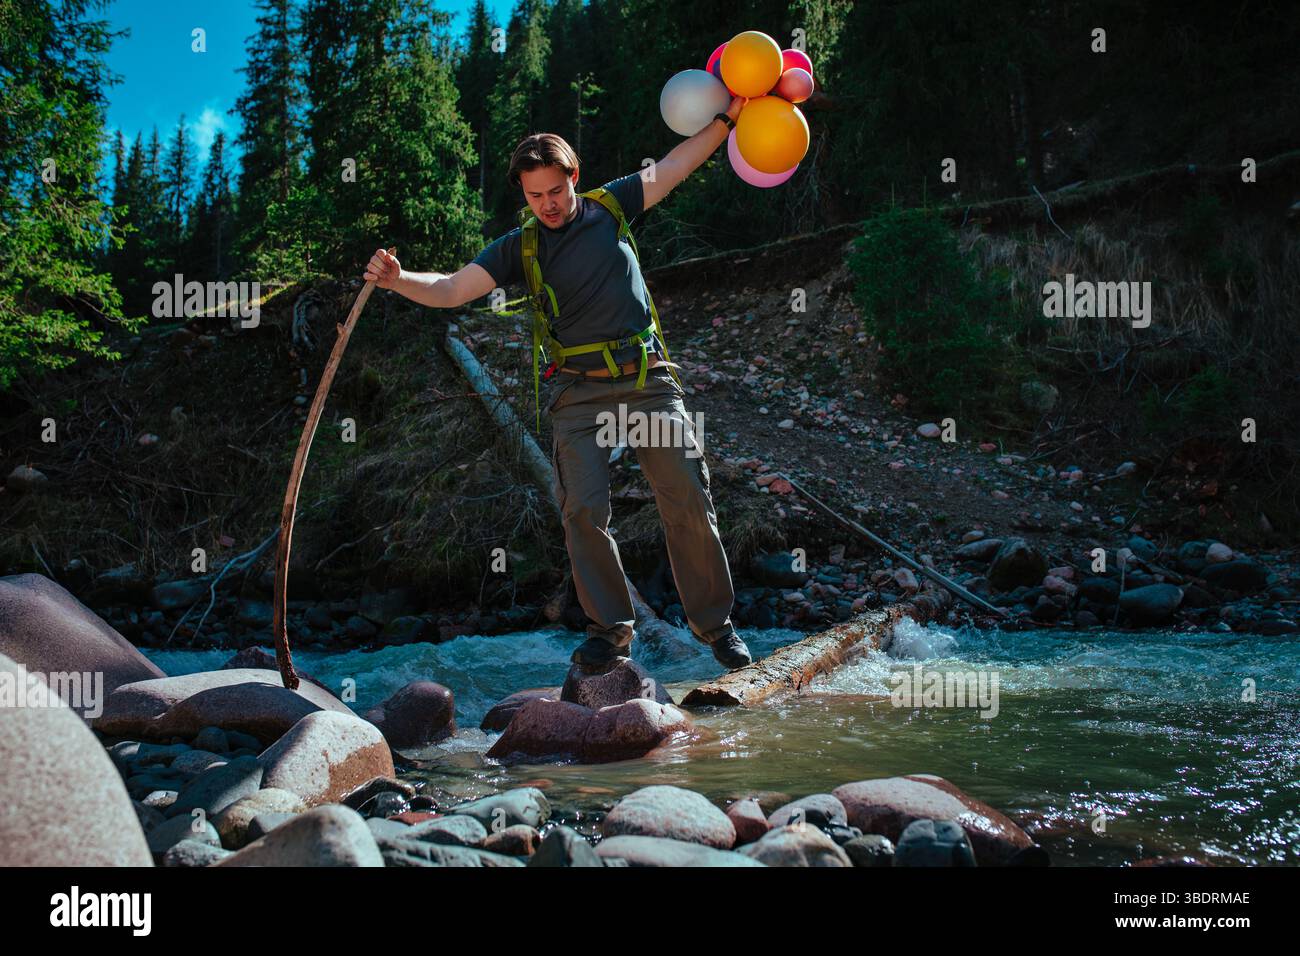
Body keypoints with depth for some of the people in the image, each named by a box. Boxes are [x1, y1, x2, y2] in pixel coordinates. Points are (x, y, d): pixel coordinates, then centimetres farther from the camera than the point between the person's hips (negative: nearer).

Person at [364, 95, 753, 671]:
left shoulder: (608, 207, 8)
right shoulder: (520, 248, 5)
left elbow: (674, 166, 15)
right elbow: (453, 289, -4)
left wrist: (727, 118, 11)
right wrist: (397, 279, -21)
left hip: (649, 380, 1)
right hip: (580, 391, 0)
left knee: (689, 503, 0)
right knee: (583, 510, -11)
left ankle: (716, 624, 13)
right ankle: (611, 629, 4)